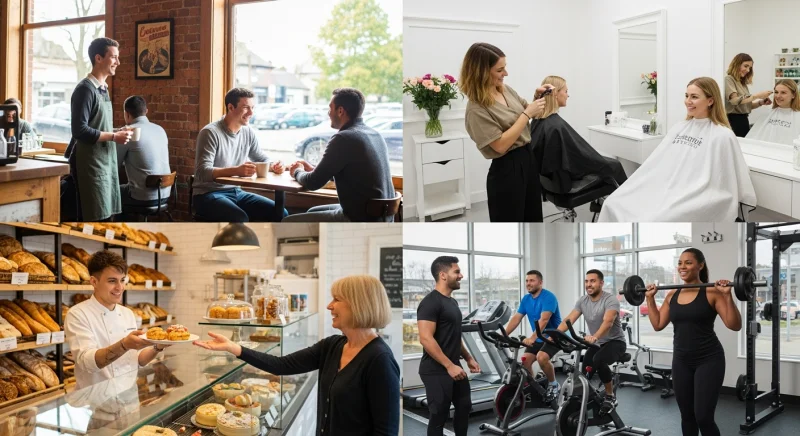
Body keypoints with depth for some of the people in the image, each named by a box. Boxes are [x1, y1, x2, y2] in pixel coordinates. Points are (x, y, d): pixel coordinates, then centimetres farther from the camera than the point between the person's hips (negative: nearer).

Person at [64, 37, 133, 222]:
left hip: (105, 163, 9)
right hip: (90, 165, -9)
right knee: (94, 220, -7)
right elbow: (80, 130, -20)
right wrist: (113, 136, -17)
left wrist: (117, 132, 5)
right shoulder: (85, 89, -13)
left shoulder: (102, 89, 15)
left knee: (106, 217, 10)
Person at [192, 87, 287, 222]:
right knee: (240, 219, -34)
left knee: (280, 214, -11)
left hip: (236, 192, 7)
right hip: (208, 194, -7)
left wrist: (273, 166, -8)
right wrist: (236, 170, -39)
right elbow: (202, 172, -23)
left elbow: (262, 159, 18)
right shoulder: (211, 133, -14)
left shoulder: (248, 132, 6)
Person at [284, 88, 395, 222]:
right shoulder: (374, 135, 10)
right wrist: (313, 169, 22)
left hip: (361, 220, -9)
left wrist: (297, 172, 11)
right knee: (313, 212, 29)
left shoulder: (344, 138, -17)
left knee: (289, 223, 1)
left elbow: (313, 183, -10)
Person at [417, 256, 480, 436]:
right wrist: (449, 366, -26)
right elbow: (426, 339, -25)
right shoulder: (431, 302, -19)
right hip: (436, 371, -10)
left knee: (464, 406, 20)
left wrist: (468, 358, 19)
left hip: (454, 366, 10)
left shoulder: (452, 302, 13)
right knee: (439, 415, -1)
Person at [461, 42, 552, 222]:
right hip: (506, 170, -8)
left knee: (533, 218, 19)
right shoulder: (477, 109, -19)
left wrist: (536, 97, 1)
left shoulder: (506, 89, 4)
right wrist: (527, 114, -21)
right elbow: (500, 145, -25)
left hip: (529, 158, 8)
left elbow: (526, 109, 22)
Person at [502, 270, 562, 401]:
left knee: (541, 357, -29)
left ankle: (553, 384, -6)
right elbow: (516, 318, 0)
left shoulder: (548, 297, -20)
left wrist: (532, 338, -44)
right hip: (539, 338, 7)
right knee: (525, 360, -10)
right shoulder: (526, 299, 4)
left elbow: (544, 320, -32)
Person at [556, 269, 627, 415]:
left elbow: (608, 322, -40)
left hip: (615, 342, -7)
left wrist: (594, 337, -60)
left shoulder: (610, 300, -22)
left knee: (598, 360, -36)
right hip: (597, 343, 7)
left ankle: (610, 397, -19)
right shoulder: (582, 301, -1)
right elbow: (569, 320, -11)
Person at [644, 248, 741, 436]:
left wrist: (727, 295, -25)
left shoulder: (711, 293, -10)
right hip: (681, 361, 6)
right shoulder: (672, 295, 7)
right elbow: (658, 324, 14)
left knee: (703, 417, -9)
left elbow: (735, 325, -14)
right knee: (686, 415, 12)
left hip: (708, 360, -6)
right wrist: (650, 299, 10)